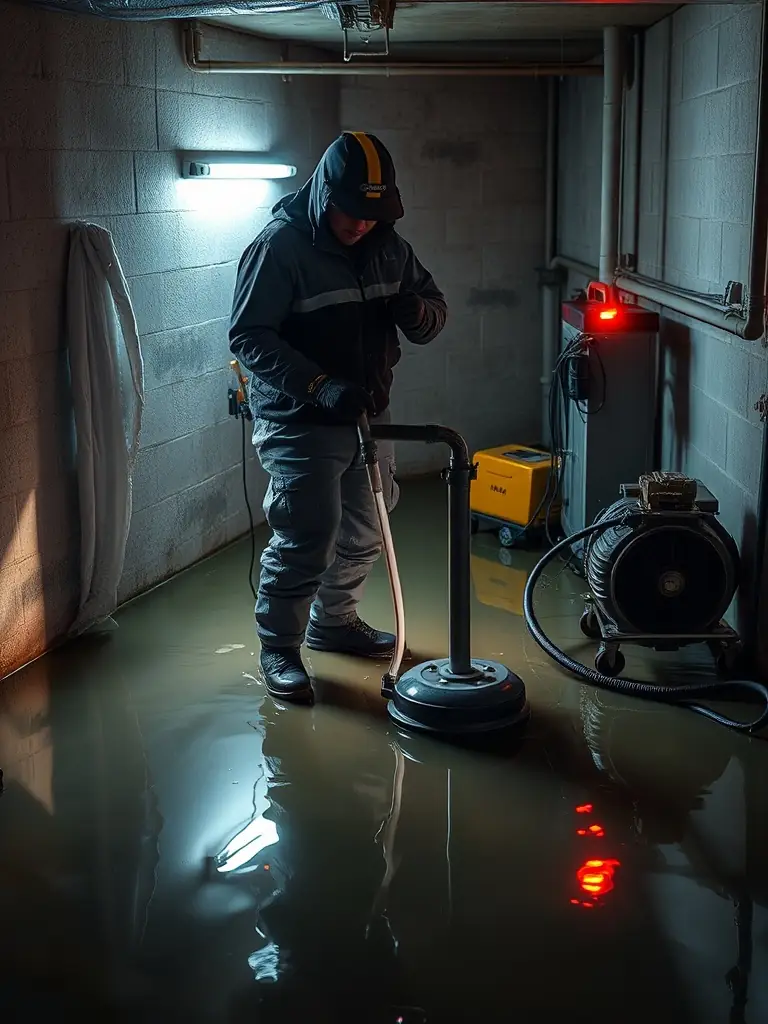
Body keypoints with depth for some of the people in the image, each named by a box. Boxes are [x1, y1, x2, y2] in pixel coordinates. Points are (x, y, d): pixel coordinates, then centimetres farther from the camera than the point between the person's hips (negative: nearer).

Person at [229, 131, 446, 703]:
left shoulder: (387, 245, 3)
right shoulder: (280, 246, -16)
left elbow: (435, 310, 11)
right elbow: (249, 337, -19)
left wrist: (416, 312, -15)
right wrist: (318, 385, -30)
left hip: (369, 416, 7)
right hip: (300, 422, -7)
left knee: (365, 532, 17)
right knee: (306, 540, -9)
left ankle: (334, 620, 38)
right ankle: (279, 647, 10)